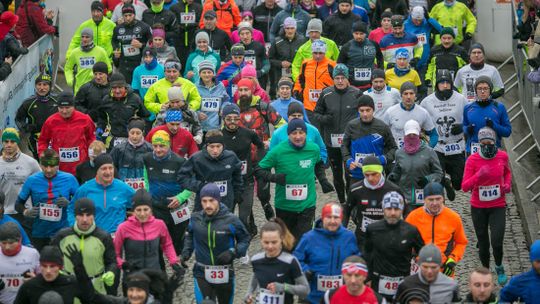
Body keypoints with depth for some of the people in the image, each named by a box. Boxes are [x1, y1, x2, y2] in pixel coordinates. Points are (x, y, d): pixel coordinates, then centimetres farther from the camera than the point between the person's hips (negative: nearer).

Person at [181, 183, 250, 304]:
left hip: (225, 273, 0)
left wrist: (233, 252, -16)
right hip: (202, 273, 0)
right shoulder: (195, 218, -6)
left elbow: (245, 239, -1)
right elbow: (190, 235, 15)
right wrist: (187, 251, 0)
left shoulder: (231, 220, -13)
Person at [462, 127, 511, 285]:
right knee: (483, 244, 9)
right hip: (478, 208, 0)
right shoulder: (472, 159, -12)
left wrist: (507, 184, -1)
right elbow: (465, 186, -17)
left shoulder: (502, 156, -5)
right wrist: (478, 176, -33)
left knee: (497, 242, -12)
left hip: (498, 206, 0)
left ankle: (499, 268, 18)